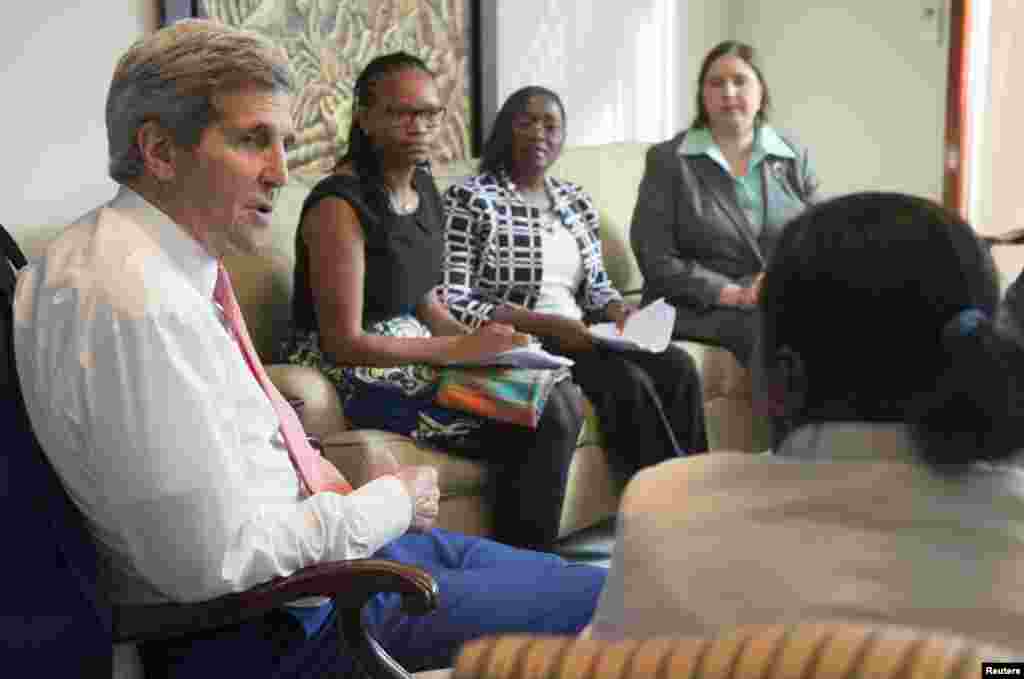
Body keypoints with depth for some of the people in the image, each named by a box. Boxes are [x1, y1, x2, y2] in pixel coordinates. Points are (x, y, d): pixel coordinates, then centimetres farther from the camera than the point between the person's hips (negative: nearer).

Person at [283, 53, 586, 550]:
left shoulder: (422, 186, 10)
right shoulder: (340, 205, -17)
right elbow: (344, 342, -19)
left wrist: (479, 342, -3)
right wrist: (457, 349, -19)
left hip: (411, 355, 9)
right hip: (353, 377, -9)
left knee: (563, 400, -5)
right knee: (538, 419, -17)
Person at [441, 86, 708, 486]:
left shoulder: (576, 202, 14)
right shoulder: (469, 200, -7)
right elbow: (452, 303, -14)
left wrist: (621, 313, -4)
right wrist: (546, 325, -21)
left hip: (579, 339, 6)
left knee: (678, 367, -18)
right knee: (629, 382, -26)